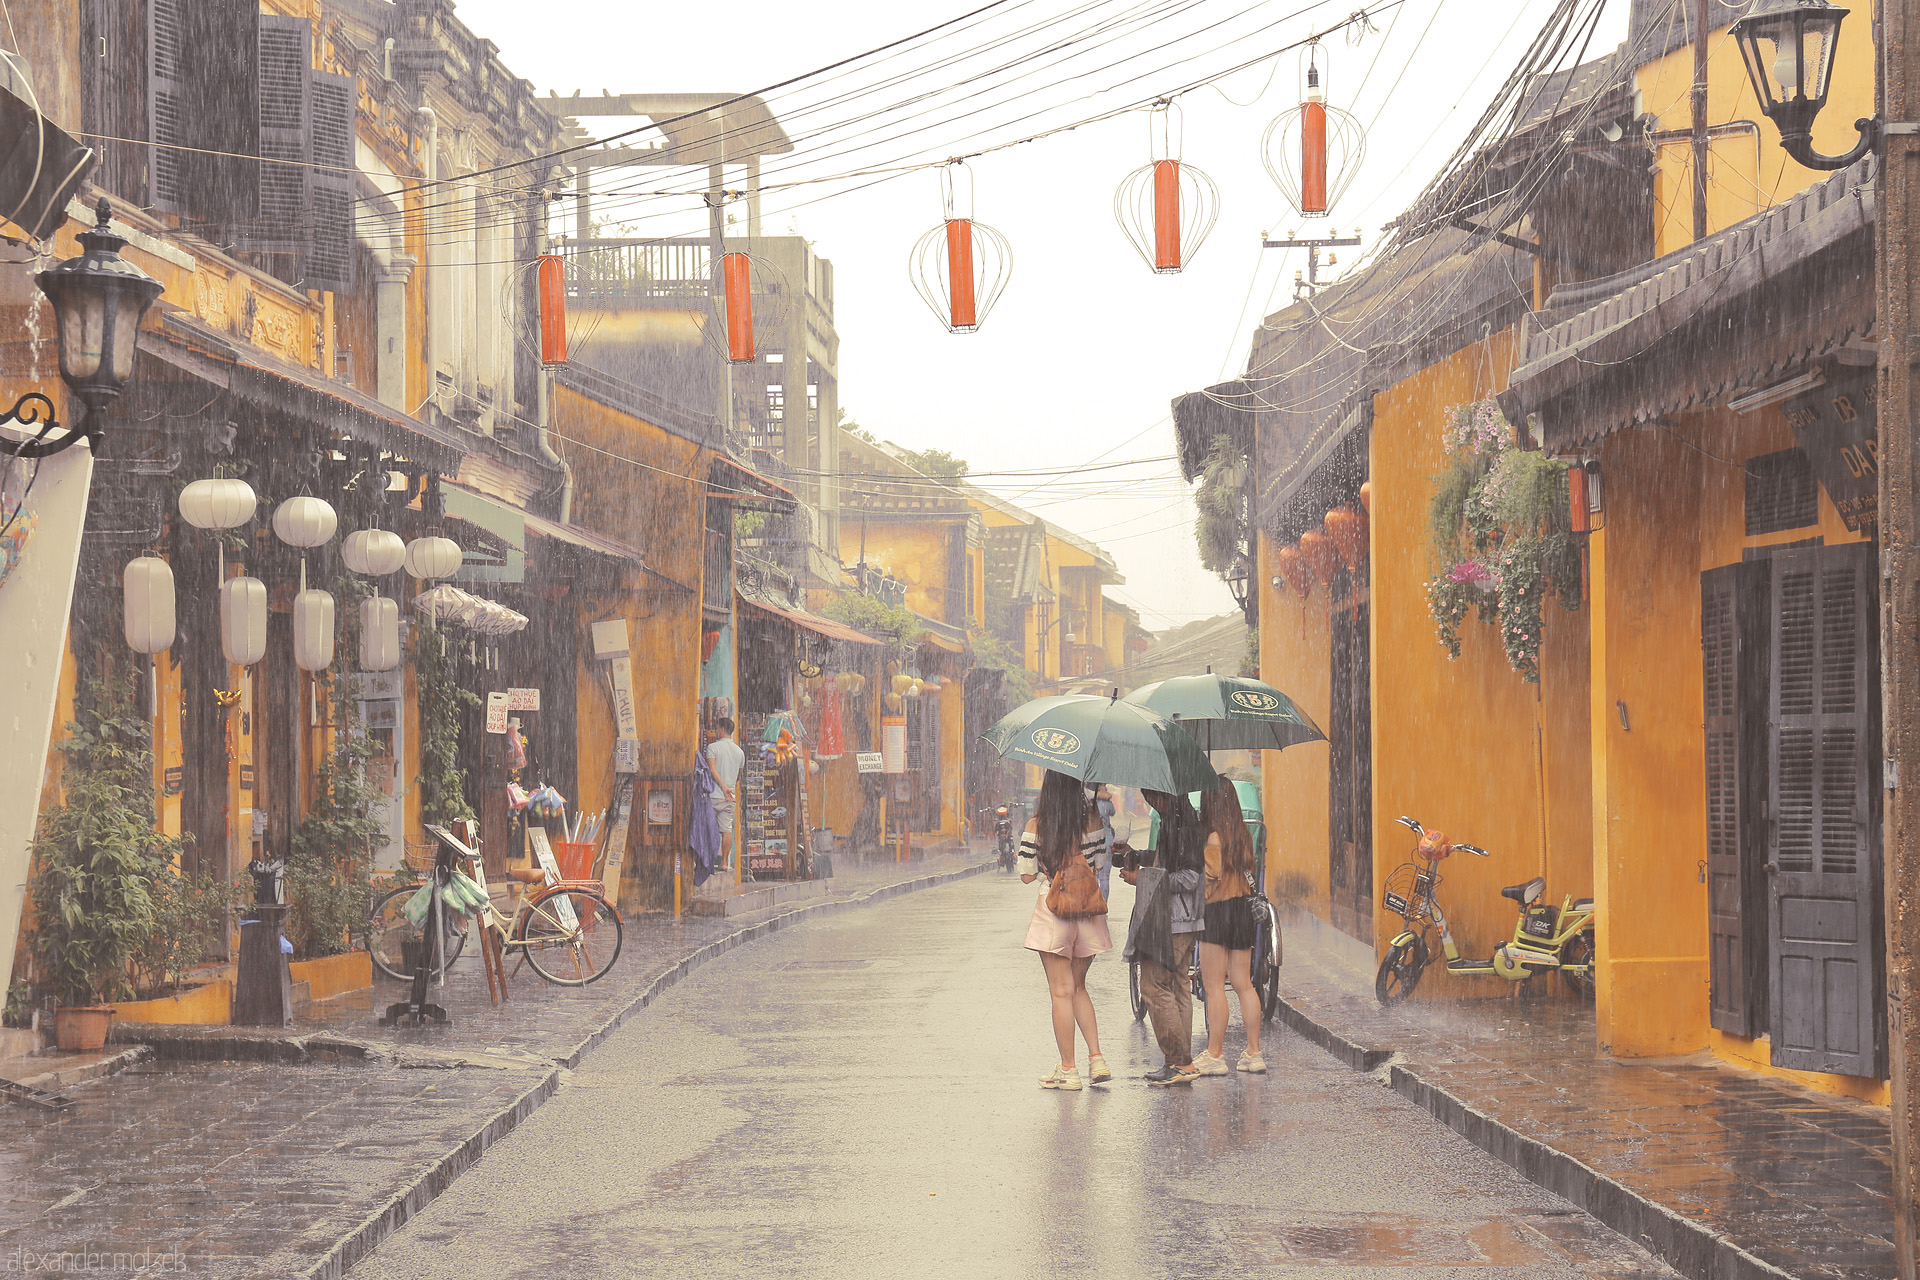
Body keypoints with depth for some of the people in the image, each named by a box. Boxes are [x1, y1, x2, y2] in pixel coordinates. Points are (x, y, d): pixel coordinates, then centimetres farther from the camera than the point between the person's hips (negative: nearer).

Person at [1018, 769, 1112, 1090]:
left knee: (1061, 991, 2)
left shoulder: (1036, 825, -8)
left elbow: (1027, 875, -5)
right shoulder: (1093, 821, -2)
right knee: (1078, 986, 18)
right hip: (1088, 908, 3)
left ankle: (1068, 1070, 4)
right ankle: (1096, 1058, 8)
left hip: (1053, 909, -3)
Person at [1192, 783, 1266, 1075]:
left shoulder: (1214, 837, -13)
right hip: (1244, 909, 7)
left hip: (1217, 910, -7)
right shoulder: (1243, 834, 9)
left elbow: (1211, 877, -15)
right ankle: (1253, 1053, 10)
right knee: (1244, 984, 9)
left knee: (1214, 986, -3)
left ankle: (1214, 1056, -3)